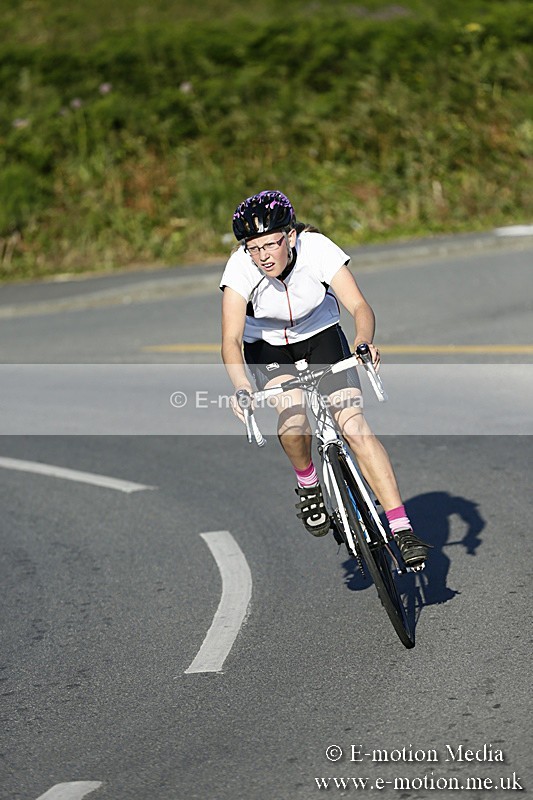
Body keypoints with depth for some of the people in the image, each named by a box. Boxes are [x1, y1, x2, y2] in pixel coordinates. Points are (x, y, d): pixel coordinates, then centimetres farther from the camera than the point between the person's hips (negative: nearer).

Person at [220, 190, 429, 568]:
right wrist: (241, 386, -48)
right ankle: (308, 485, 2)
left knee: (355, 427, -18)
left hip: (322, 337, 0)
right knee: (294, 419, -29)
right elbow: (232, 338, -30)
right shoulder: (240, 267, -26)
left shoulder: (317, 248, -26)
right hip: (267, 347, 0)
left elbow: (359, 306, -29)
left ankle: (402, 529, -15)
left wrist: (365, 342, -51)